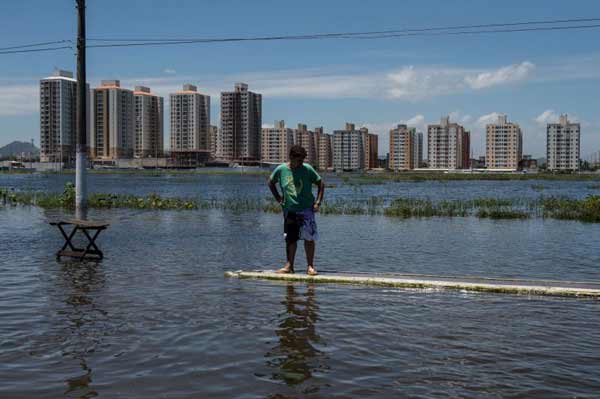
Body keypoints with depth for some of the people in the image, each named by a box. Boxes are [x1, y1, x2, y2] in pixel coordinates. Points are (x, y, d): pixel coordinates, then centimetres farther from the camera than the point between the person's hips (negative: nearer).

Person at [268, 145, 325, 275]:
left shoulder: (307, 169, -5)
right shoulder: (281, 169, -2)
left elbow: (321, 183, 3)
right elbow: (271, 182, 16)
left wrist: (318, 202, -4)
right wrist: (277, 197, 8)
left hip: (306, 208, -2)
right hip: (289, 210, 2)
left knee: (309, 238, -4)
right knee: (290, 239, 7)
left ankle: (310, 266, 3)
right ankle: (289, 266, 15)